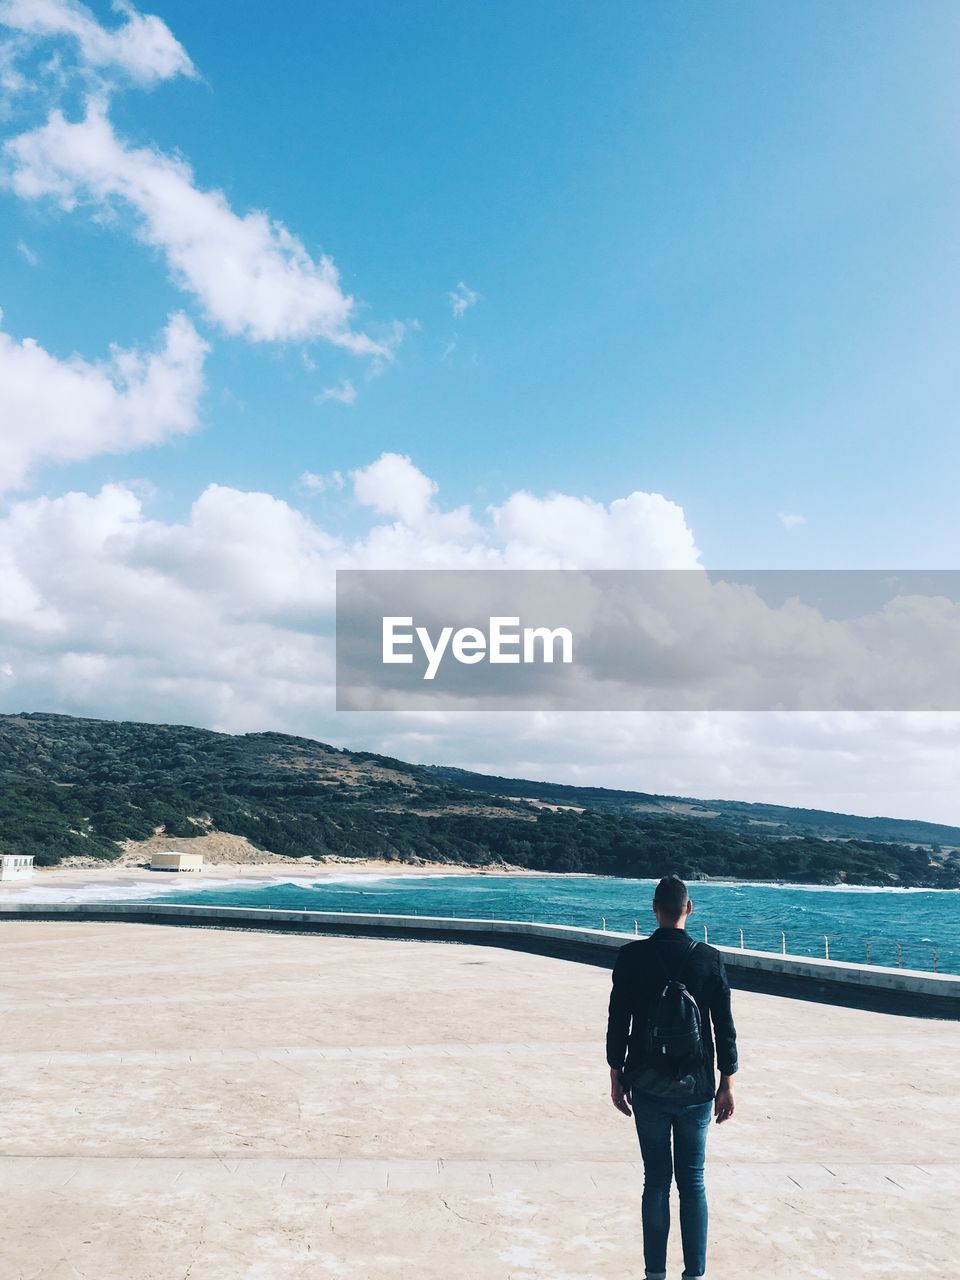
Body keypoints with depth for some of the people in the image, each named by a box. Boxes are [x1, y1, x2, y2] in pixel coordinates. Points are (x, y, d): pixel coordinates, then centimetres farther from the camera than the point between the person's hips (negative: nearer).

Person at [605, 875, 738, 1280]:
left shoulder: (631, 957, -7)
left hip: (648, 1088, 0)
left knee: (655, 1182, 9)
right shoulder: (709, 958, -6)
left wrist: (616, 1077, 7)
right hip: (696, 1088, 0)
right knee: (692, 1183, 11)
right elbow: (724, 1026, -3)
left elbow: (617, 1022, -3)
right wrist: (727, 1084, 6)